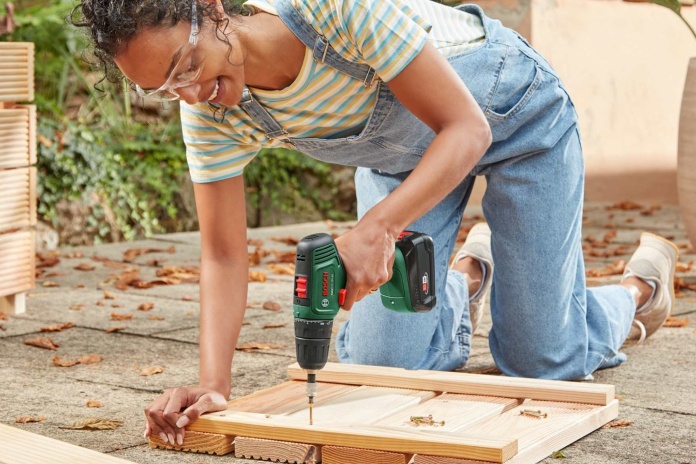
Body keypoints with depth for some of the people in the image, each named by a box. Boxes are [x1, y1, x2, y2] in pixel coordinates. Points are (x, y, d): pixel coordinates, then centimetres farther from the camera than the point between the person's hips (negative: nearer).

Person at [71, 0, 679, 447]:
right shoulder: (211, 114, -23)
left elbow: (467, 128, -36)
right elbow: (224, 258, -18)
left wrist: (376, 228, -49)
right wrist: (212, 383, -32)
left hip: (508, 109, -4)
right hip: (401, 151, 5)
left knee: (541, 362, -2)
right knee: (377, 364, -1)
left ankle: (640, 285, 29)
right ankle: (467, 278, 29)